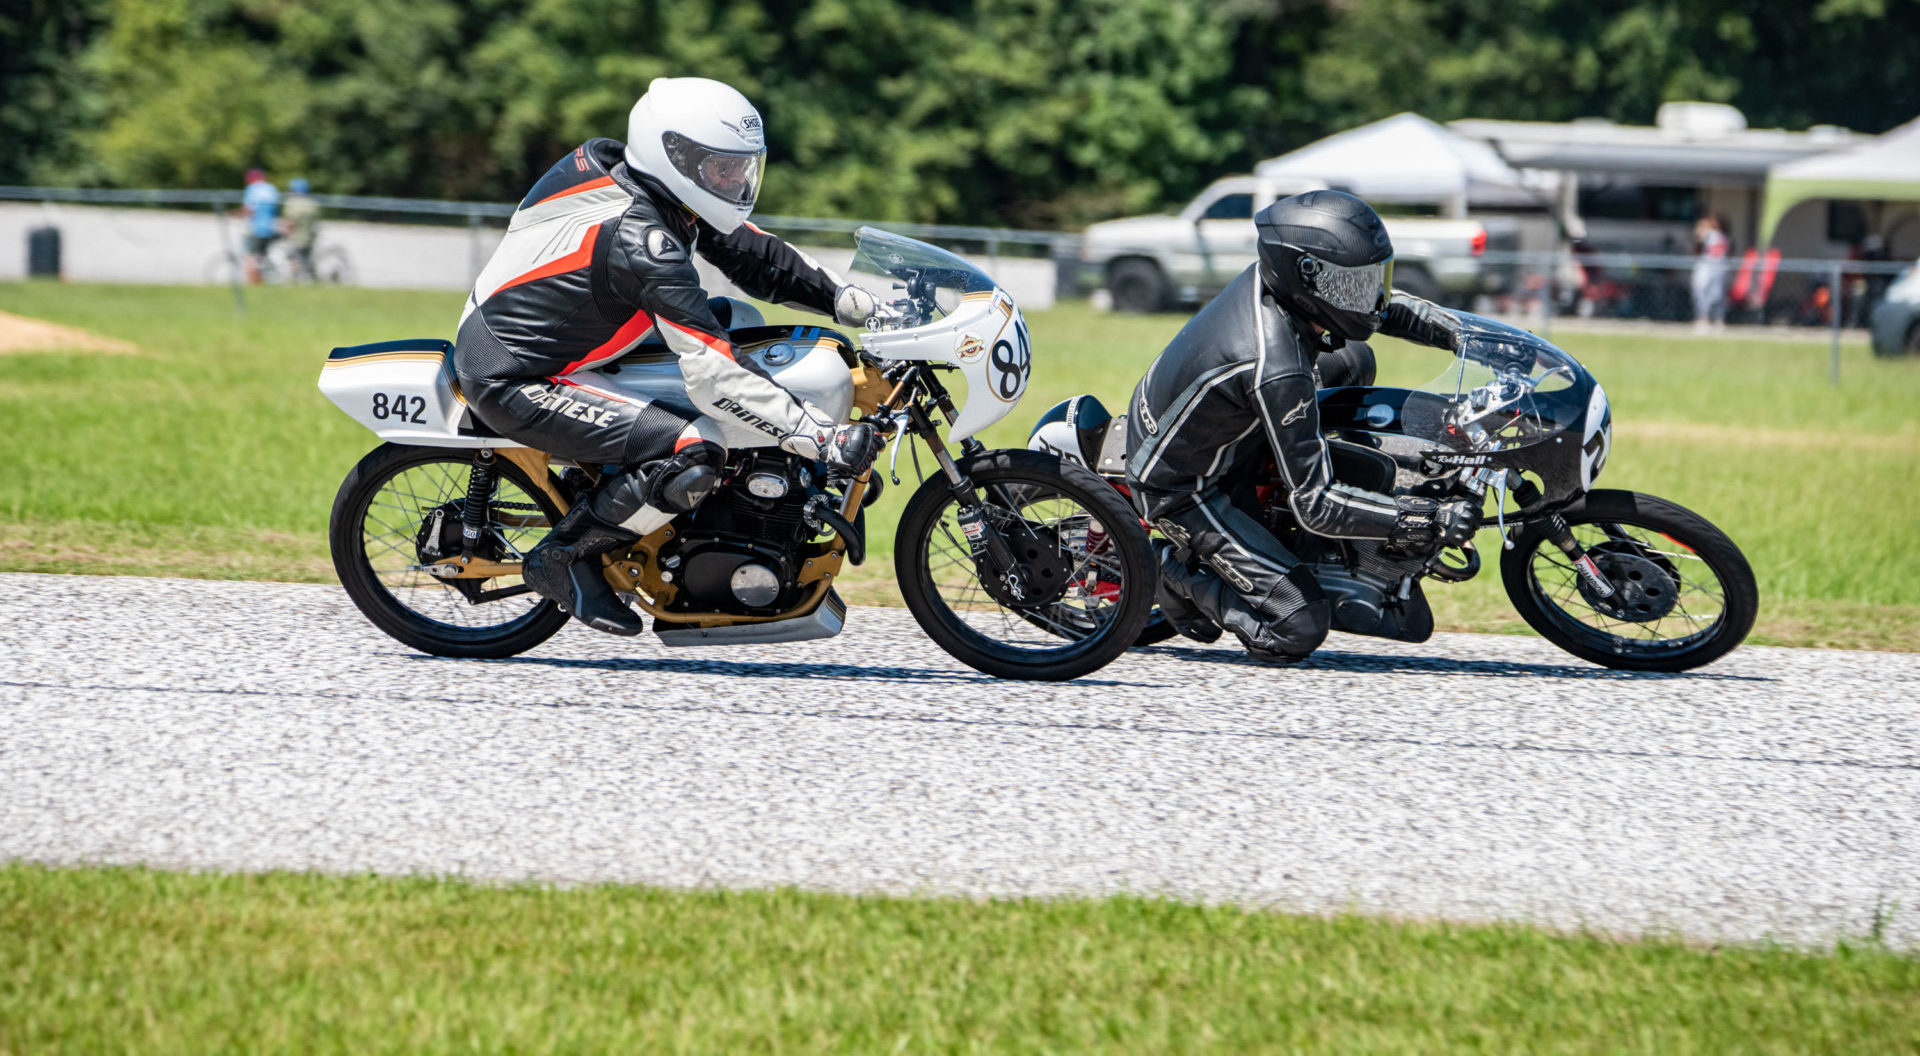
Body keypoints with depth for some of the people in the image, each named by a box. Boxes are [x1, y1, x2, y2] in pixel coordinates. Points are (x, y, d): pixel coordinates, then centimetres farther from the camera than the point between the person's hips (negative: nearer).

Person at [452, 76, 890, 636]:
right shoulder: (645, 244, -28)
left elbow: (753, 255, 6)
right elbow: (716, 378, -30)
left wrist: (856, 303, -5)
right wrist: (825, 440, -30)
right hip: (514, 385, -10)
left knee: (734, 317, 17)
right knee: (696, 456, -25)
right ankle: (563, 558, -6)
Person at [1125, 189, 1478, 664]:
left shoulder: (1269, 278, -15)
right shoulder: (1276, 371, -38)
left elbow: (1376, 304, 6)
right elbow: (1315, 505, -32)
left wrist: (1467, 332, -5)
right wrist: (1428, 521, -33)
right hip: (1182, 490, -9)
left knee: (1353, 360, 12)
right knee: (1300, 630, -14)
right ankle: (1178, 570, 5)